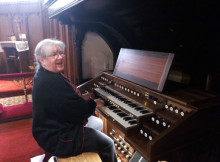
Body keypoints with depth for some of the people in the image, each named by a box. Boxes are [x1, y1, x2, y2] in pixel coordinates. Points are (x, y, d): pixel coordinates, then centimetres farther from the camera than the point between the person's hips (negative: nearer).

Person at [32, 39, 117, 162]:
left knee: (98, 123, 23)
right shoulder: (51, 83, -32)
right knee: (108, 144, -1)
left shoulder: (46, 75, 2)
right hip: (57, 140, -10)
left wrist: (82, 98, 1)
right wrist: (94, 103, -10)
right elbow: (79, 111, -28)